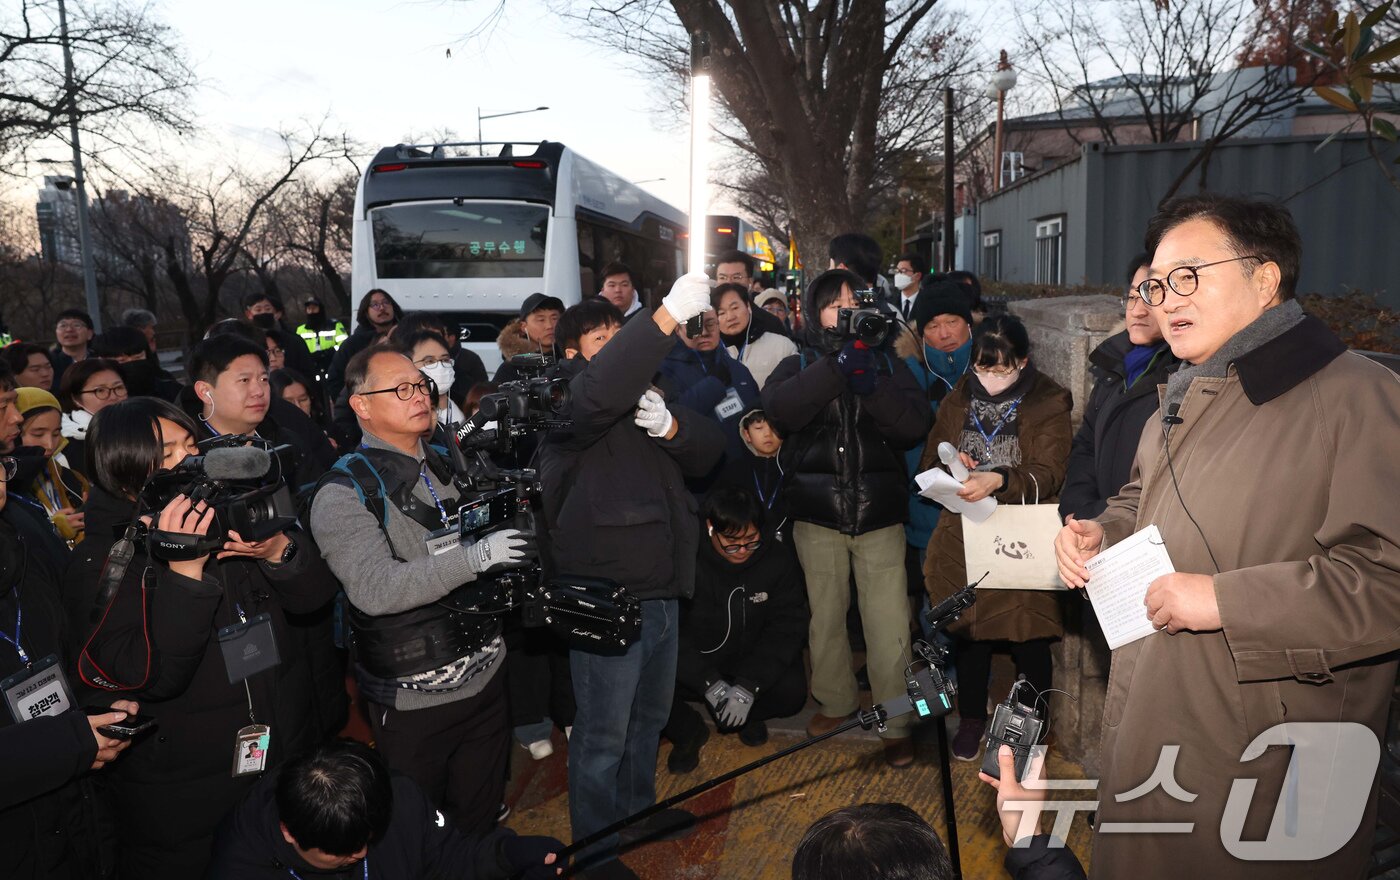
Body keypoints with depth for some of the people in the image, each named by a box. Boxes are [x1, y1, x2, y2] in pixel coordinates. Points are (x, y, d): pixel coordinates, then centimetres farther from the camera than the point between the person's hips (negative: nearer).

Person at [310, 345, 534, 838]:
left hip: (483, 681, 6)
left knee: (480, 822, 19)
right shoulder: (343, 494, -12)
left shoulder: (449, 467, 9)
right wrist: (475, 557, -31)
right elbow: (374, 589, -25)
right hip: (413, 701, -5)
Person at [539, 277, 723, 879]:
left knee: (649, 717, 23)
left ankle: (636, 810, 44)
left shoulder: (644, 390, 14)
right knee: (604, 734, 3)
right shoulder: (565, 395, -9)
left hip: (660, 588, 8)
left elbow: (707, 453, 5)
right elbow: (600, 390, -35)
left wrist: (670, 426, -16)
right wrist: (668, 315, -37)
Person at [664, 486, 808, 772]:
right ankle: (687, 732, 6)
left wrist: (748, 685, -25)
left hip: (751, 666, 2)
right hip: (694, 671, -1)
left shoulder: (778, 559, -13)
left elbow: (787, 628, -13)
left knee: (792, 692, -28)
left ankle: (748, 717, 10)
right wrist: (709, 683, -31)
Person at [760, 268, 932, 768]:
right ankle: (835, 701, 33)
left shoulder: (886, 362, 9)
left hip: (880, 515, 0)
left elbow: (915, 426, -6)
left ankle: (896, 723, 8)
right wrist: (838, 365, -22)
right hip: (818, 515, 1)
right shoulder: (800, 365, 6)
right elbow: (778, 408, -17)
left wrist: (870, 382, -19)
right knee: (826, 617, 13)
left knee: (889, 627, -5)